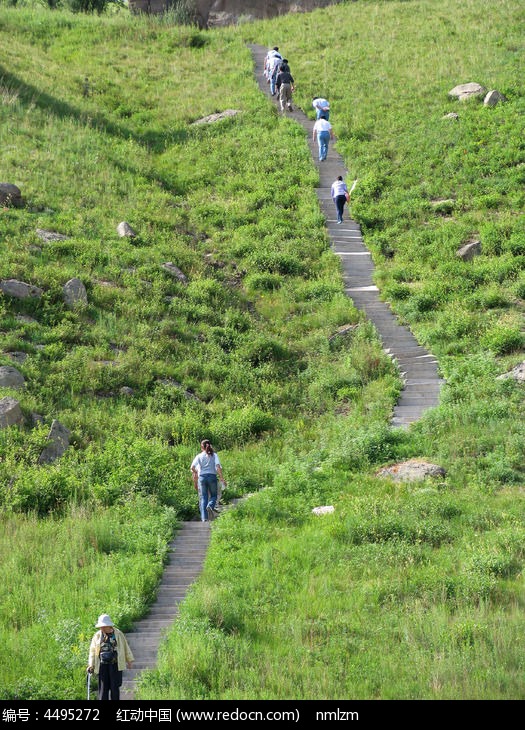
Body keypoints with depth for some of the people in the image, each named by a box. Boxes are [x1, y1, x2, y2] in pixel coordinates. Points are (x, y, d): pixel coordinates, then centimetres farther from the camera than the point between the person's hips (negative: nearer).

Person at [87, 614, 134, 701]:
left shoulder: (118, 634, 1)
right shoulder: (97, 636, 5)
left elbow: (125, 647, 10)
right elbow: (92, 651, 8)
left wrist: (129, 661, 14)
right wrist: (91, 665, 1)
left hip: (115, 665, -1)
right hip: (102, 665, 1)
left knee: (114, 687, 0)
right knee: (103, 688, 0)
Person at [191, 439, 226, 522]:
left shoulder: (199, 456, 8)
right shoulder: (214, 455, 7)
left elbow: (192, 467, -2)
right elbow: (218, 466, -5)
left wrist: (195, 481, 7)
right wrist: (222, 479, -7)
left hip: (202, 477, 1)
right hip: (212, 476, -1)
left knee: (203, 498, 4)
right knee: (214, 495, 13)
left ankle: (204, 518, -5)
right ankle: (210, 506, -20)